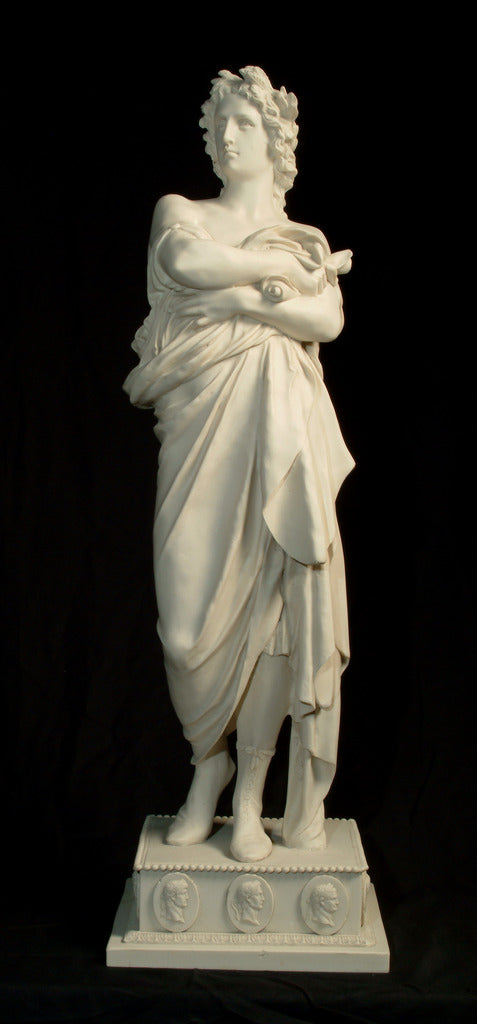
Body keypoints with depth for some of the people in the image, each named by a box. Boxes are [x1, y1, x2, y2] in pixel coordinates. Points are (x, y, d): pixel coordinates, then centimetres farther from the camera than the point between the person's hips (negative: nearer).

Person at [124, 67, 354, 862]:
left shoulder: (308, 240, 17)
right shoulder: (182, 212, 16)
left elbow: (328, 321, -3)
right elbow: (189, 261, -9)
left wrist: (239, 297, -9)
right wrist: (287, 273, -1)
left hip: (278, 430, 1)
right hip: (201, 428, 0)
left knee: (269, 601, -3)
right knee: (191, 610, -4)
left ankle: (253, 793, 11)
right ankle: (208, 763, 21)